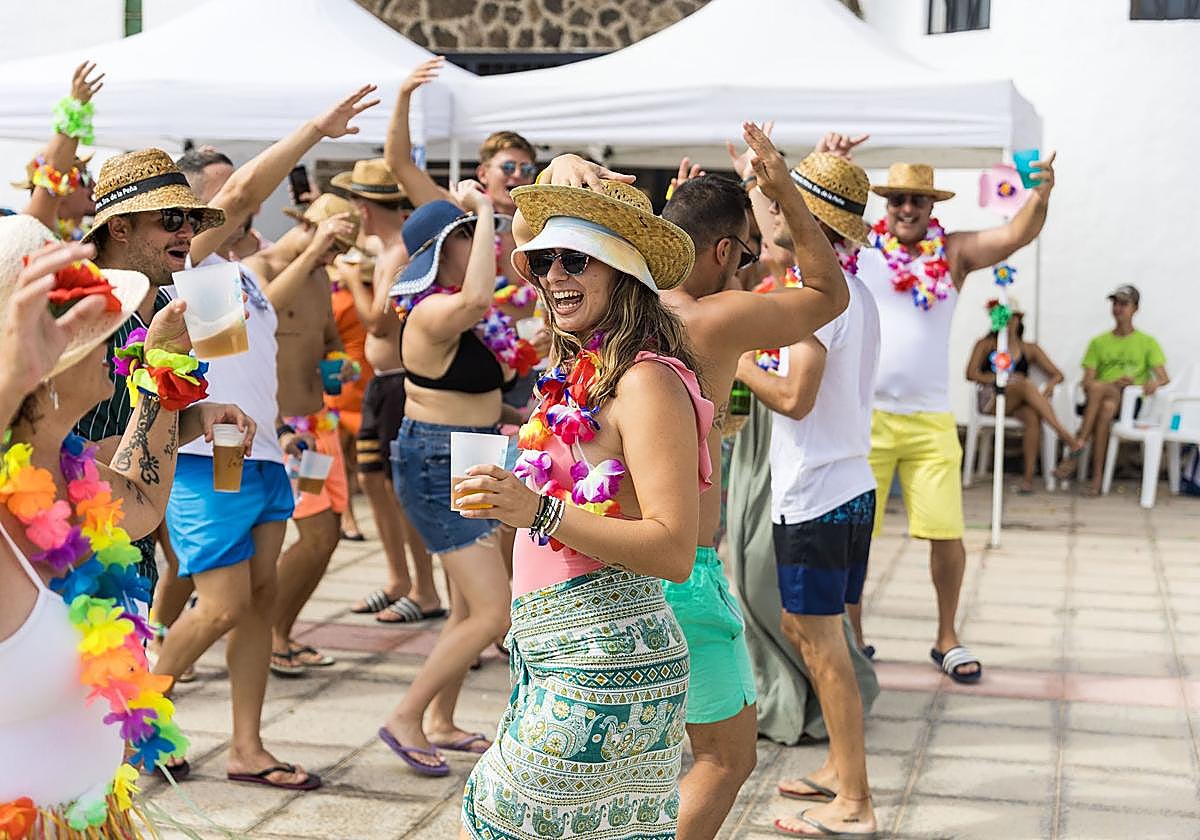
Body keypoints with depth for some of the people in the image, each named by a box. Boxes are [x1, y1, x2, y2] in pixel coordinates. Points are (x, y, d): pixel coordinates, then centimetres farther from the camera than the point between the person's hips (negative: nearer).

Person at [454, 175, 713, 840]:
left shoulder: (648, 382, -14)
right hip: (549, 653, 8)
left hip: (603, 661, -8)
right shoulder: (579, 374, 12)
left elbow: (674, 551, -21)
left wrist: (539, 512, -25)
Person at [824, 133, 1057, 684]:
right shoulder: (859, 245, 1)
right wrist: (824, 164, -22)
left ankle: (947, 639, 19)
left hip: (931, 420, 1)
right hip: (863, 414, 0)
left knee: (946, 532, 2)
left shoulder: (954, 253, 1)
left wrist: (1040, 196, -30)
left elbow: (1018, 234, -10)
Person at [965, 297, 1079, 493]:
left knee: (1033, 416, -35)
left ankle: (1028, 476, -36)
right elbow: (971, 373, -1)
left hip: (1019, 403, 3)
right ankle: (1062, 432, -43)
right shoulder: (986, 344, 14)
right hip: (992, 400, -2)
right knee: (1024, 383, -34)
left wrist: (1050, 385, -9)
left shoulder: (1029, 349, 19)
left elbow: (1057, 374, 15)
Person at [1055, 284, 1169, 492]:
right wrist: (1113, 384, -14)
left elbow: (1164, 378, 3)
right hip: (1096, 401, 2)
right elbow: (1086, 383, 6)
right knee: (1106, 408, -38)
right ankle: (1097, 476, -42)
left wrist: (1155, 383, -23)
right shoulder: (1099, 342, 18)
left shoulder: (1147, 342, 15)